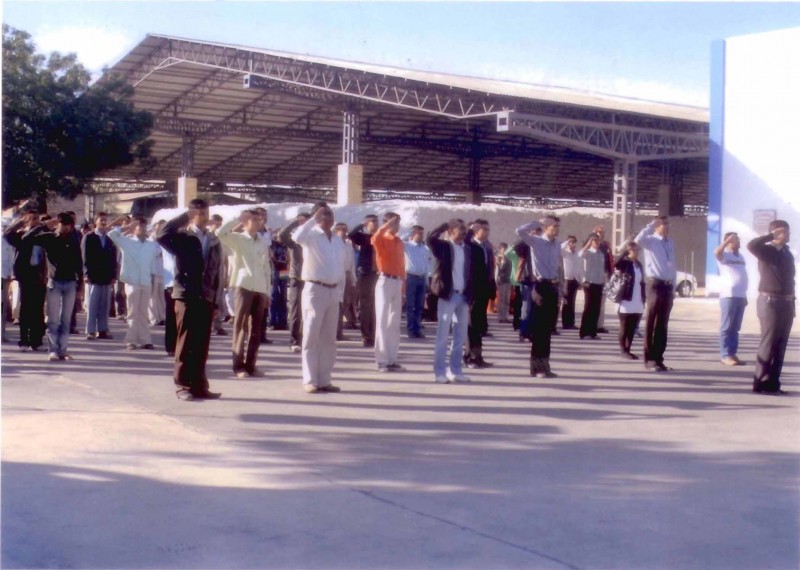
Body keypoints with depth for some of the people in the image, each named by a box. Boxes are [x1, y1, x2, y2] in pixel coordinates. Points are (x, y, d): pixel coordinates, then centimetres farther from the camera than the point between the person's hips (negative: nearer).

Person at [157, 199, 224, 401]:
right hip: (186, 296, -4)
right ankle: (183, 385, 5)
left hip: (206, 298, 4)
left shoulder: (214, 241, 14)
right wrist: (183, 218, -12)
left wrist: (217, 301, 7)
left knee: (202, 345, 6)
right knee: (186, 343, 0)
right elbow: (162, 235, -21)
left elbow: (218, 272, 13)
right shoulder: (183, 236, 1)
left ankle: (199, 386, 11)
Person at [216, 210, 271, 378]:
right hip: (244, 287, -5)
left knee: (256, 328, 6)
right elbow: (220, 233, -17)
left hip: (260, 289, 5)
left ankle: (250, 365, 12)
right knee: (241, 326, -3)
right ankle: (238, 365, 0)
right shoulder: (237, 239, 2)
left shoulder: (262, 242, 15)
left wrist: (268, 291, 11)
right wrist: (238, 219, -10)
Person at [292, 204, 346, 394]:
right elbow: (297, 237, -29)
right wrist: (314, 219, -22)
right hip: (315, 289, -6)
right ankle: (310, 381, 1)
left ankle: (324, 380, 15)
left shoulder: (338, 240, 13)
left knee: (329, 338, 9)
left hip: (333, 291, 6)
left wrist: (339, 285, 13)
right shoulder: (312, 235, -6)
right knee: (312, 337, -3)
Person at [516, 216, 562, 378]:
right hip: (541, 286, -6)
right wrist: (539, 222, -11)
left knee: (548, 328, 10)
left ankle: (544, 364, 17)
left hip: (553, 287, 6)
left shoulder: (557, 245, 14)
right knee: (539, 327, -3)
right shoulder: (536, 241, -4)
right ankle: (537, 366, 1)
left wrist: (559, 288, 14)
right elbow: (520, 231, -21)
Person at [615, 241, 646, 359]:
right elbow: (616, 264, -30)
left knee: (632, 328, 8)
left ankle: (628, 350, 15)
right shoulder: (625, 263, -6)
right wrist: (625, 249, -30)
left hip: (638, 303, 6)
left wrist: (644, 297, 13)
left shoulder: (639, 264, 15)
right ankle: (623, 350, 7)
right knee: (625, 327, 0)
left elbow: (642, 282, 18)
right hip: (626, 301, -6)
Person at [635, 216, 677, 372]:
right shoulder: (650, 240, -3)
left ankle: (658, 358, 15)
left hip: (668, 286, 6)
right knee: (651, 324, -2)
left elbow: (673, 266, 17)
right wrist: (651, 224, -17)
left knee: (663, 325, 9)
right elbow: (638, 240, -26)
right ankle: (649, 359, 2)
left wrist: (673, 287, 13)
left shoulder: (671, 243, 15)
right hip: (655, 284, -6)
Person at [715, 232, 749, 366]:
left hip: (741, 296, 7)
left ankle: (733, 354, 12)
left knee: (735, 328, 9)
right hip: (728, 296, -7)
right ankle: (725, 355, -6)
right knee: (727, 327, -6)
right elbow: (717, 252, -28)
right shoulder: (725, 255, -3)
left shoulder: (741, 257, 19)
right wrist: (728, 240, -25)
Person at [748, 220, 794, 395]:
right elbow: (752, 245, -31)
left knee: (780, 346, 9)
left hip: (786, 303, 8)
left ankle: (773, 383, 15)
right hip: (771, 302, -8)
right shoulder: (767, 251, -8)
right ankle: (761, 384, 0)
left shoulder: (786, 252, 14)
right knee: (768, 345, -5)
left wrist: (792, 302, 16)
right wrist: (772, 235, -21)